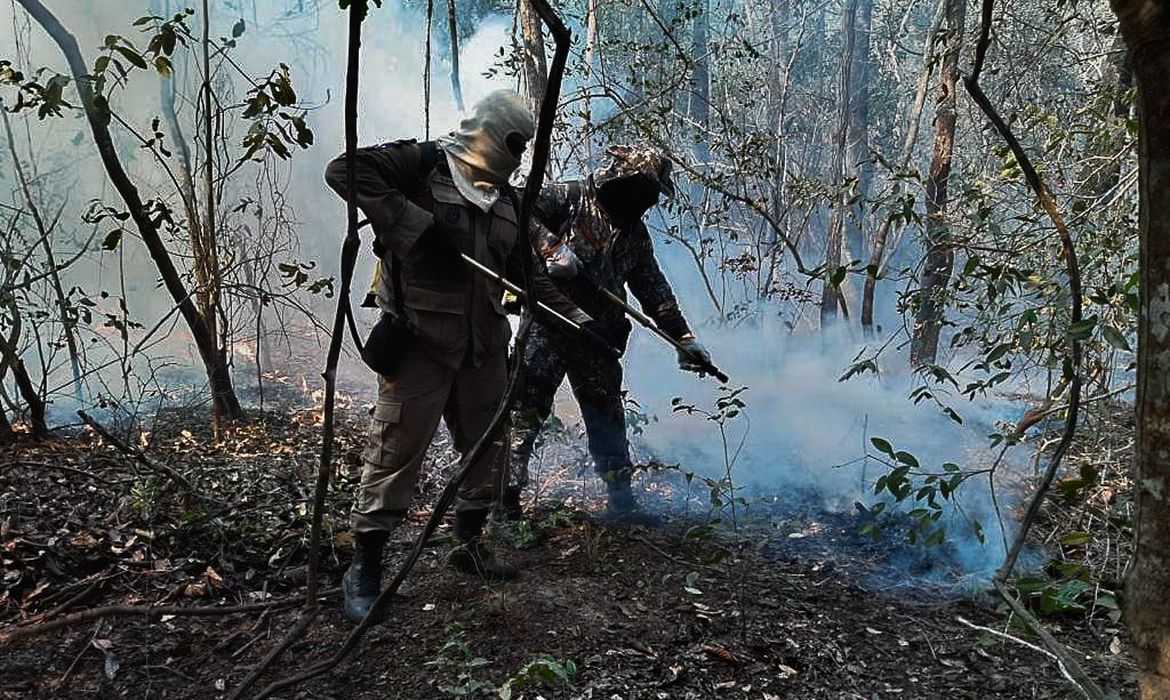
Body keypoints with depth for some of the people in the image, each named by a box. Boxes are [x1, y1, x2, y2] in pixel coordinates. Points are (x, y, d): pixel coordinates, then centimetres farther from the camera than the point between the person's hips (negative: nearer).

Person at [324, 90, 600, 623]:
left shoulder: (505, 199, 15)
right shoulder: (422, 163, -6)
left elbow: (527, 273, 19)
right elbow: (345, 170, -18)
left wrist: (577, 318, 11)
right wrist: (416, 225, -24)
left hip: (483, 347, 7)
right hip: (419, 342, -7)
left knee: (489, 449, 15)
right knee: (396, 452, -3)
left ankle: (469, 544, 34)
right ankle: (364, 568, 11)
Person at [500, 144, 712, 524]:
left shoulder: (636, 233, 17)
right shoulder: (571, 198, -2)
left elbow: (655, 290, 17)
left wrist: (683, 337, 13)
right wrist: (551, 248, -24)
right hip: (549, 324, -6)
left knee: (607, 415, 11)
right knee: (528, 402, -8)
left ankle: (621, 500, 21)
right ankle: (506, 489, -1)